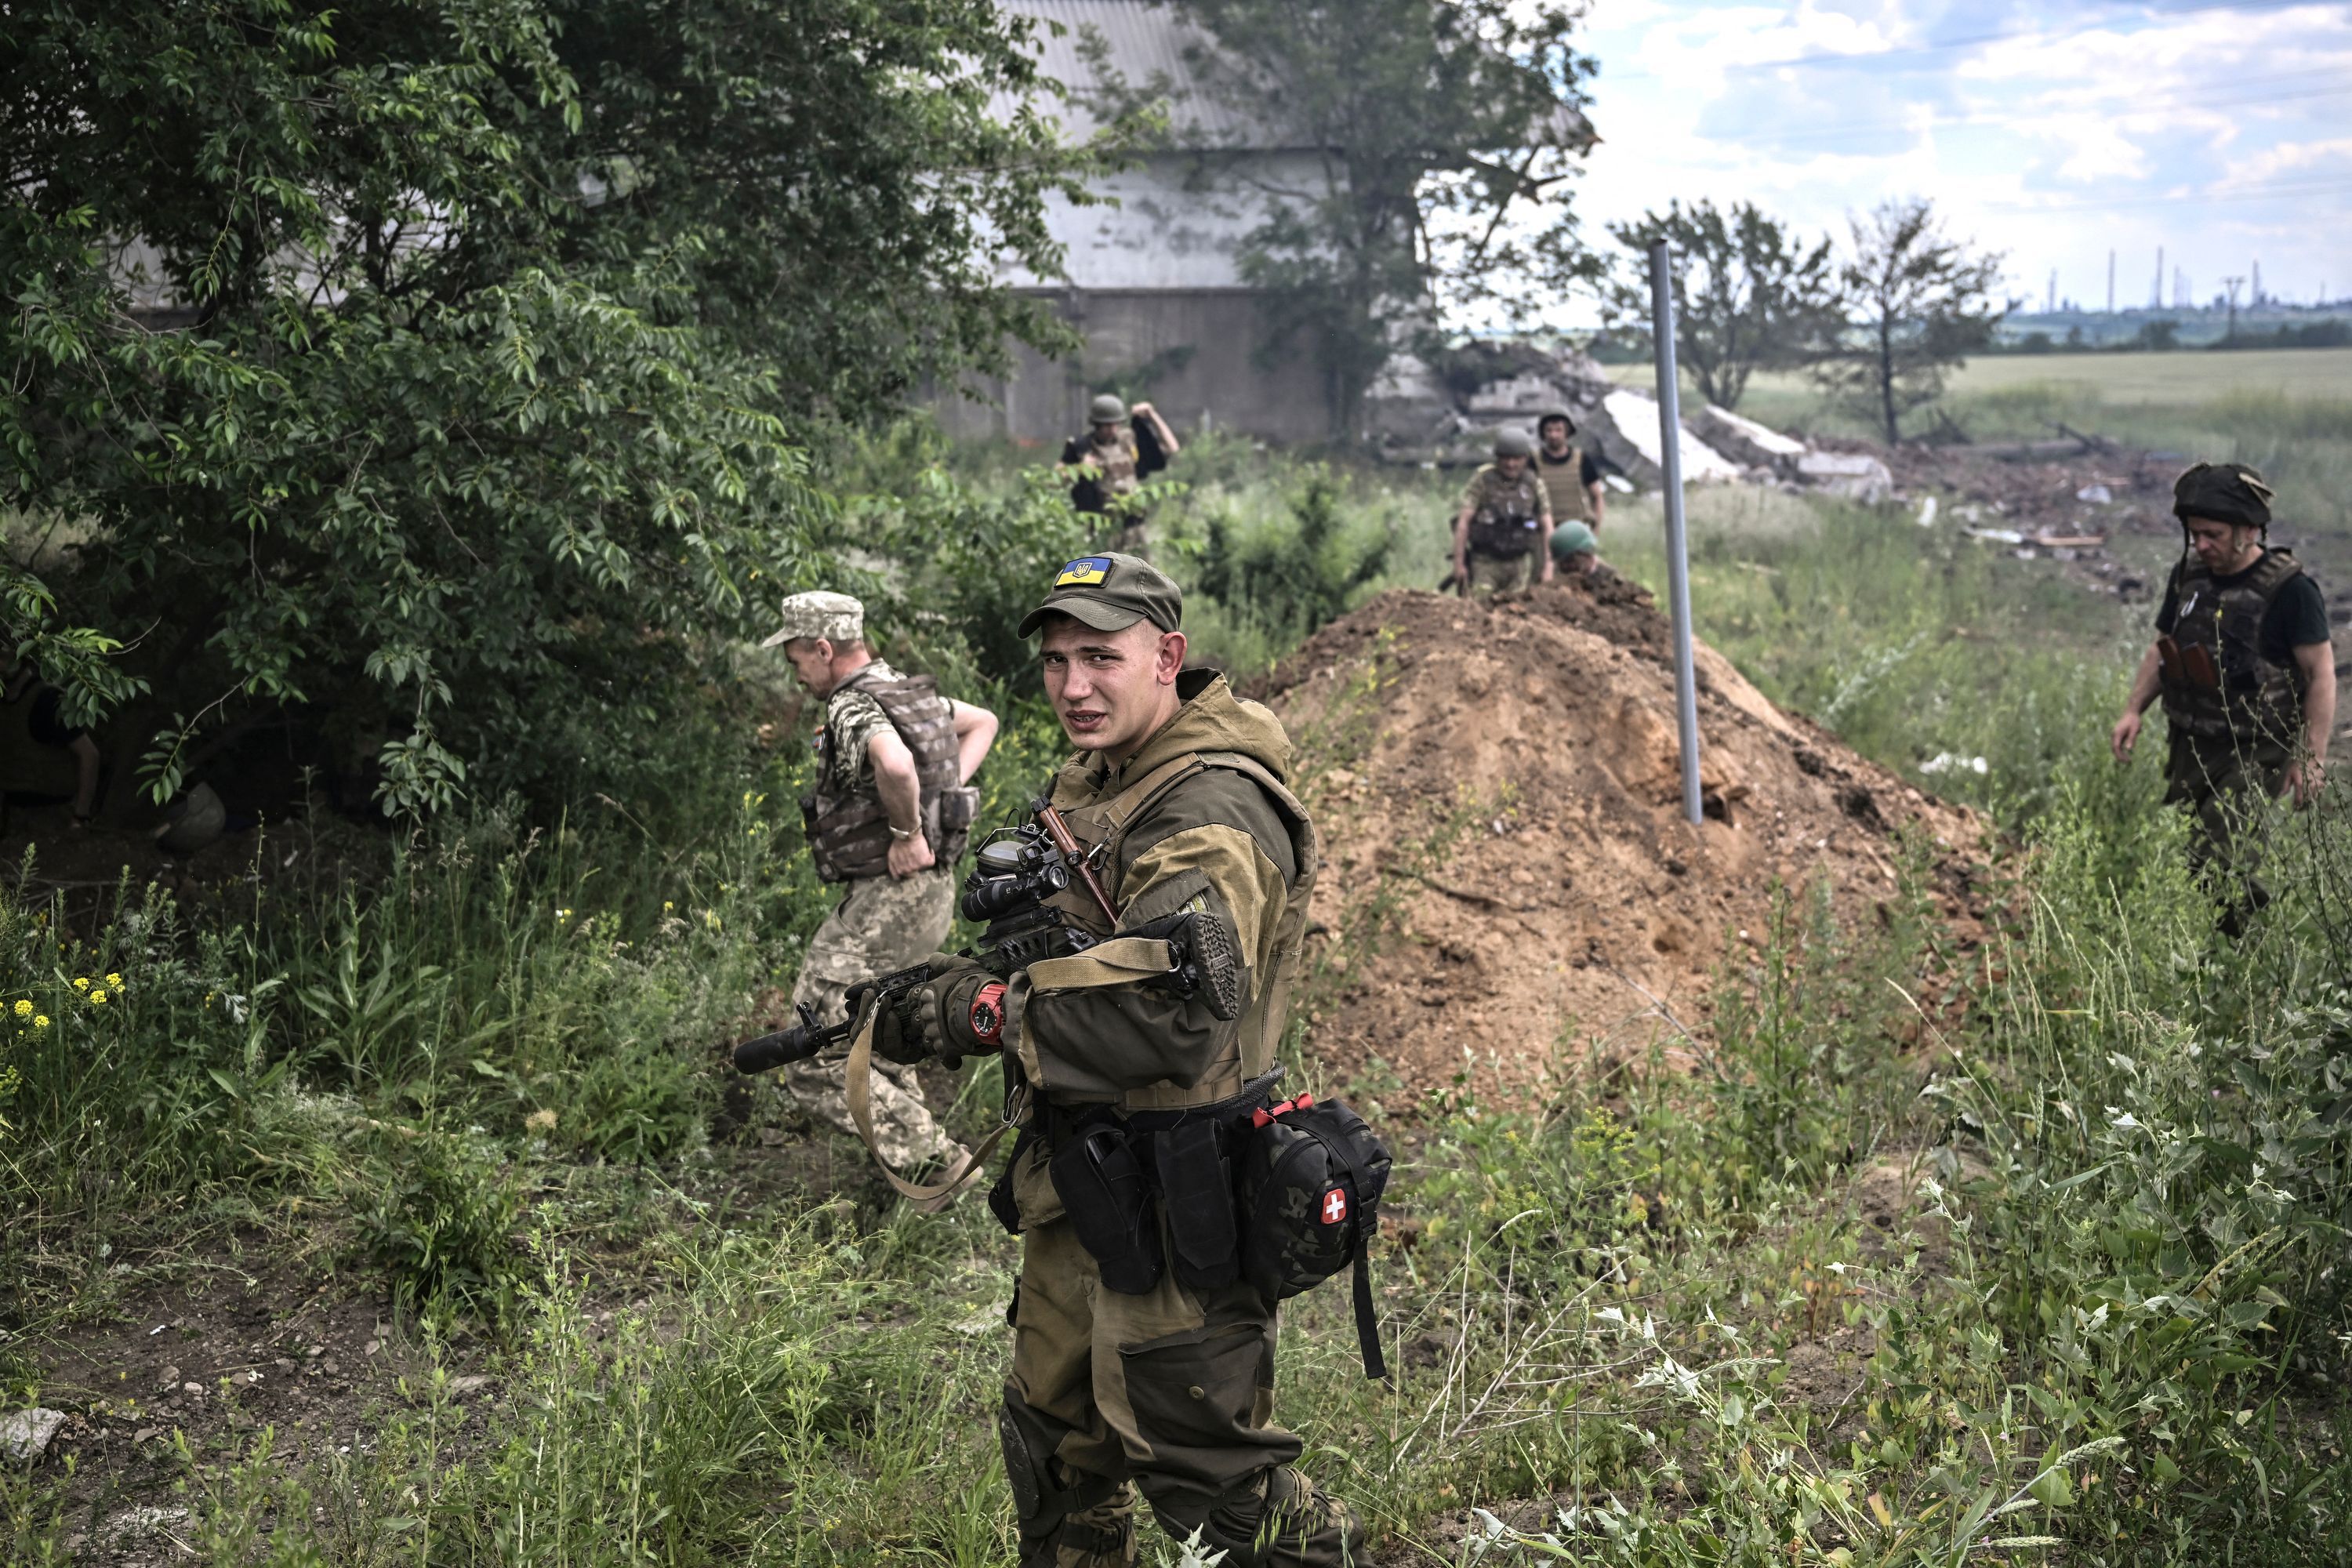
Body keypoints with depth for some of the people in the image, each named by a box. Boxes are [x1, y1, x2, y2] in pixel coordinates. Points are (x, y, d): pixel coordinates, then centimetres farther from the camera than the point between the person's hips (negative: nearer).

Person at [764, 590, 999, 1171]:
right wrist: (945, 792, 15)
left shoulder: (855, 710, -18)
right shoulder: (908, 691, 12)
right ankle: (924, 1151, 33)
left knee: (816, 1066, -6)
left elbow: (895, 763, -41)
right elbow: (982, 722, 28)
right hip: (928, 890, 10)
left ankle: (936, 1164, -5)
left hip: (889, 899, -10)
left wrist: (907, 832, -25)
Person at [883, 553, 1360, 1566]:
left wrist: (990, 1016, -21)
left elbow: (1176, 1022, -31)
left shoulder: (1214, 814, -20)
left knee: (1201, 1465, -3)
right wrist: (948, 986, 2)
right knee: (1054, 1437, 21)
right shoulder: (1090, 782, 11)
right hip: (1078, 1179, 10)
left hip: (1169, 1199, -10)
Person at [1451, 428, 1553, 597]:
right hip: (1485, 562, -3)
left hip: (1518, 563, 3)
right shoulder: (1481, 480, -9)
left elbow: (1547, 527, 3)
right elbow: (1463, 522, -10)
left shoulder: (1534, 485, 1)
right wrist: (1458, 563, -14)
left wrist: (1548, 567, -3)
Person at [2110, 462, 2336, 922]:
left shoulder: (2289, 590, -14)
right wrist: (2133, 709, 3)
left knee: (2217, 864, -18)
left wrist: (2312, 757, -18)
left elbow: (2321, 672, -12)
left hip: (2254, 754, -7)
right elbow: (2162, 650, 16)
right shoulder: (2188, 574, 5)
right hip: (2191, 746, 7)